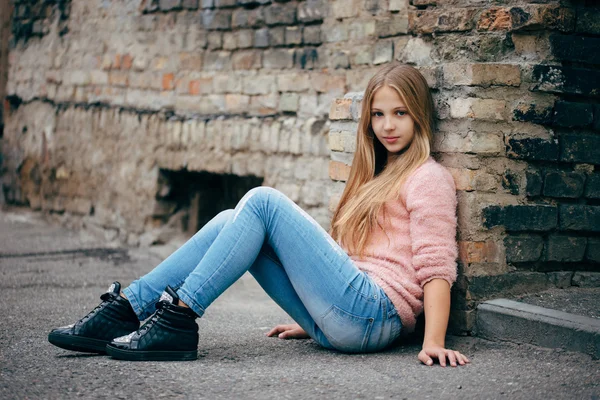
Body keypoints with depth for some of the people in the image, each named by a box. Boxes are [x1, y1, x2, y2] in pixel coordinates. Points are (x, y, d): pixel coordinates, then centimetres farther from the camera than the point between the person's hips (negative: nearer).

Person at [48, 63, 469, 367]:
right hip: (344, 322, 8)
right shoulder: (378, 177, 27)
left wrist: (434, 342, -21)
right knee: (232, 222, -2)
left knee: (263, 201, -16)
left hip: (373, 316, -8)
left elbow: (436, 266, -10)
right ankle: (126, 307, -11)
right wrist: (312, 323, 22)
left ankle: (180, 319, -21)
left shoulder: (429, 177, 1)